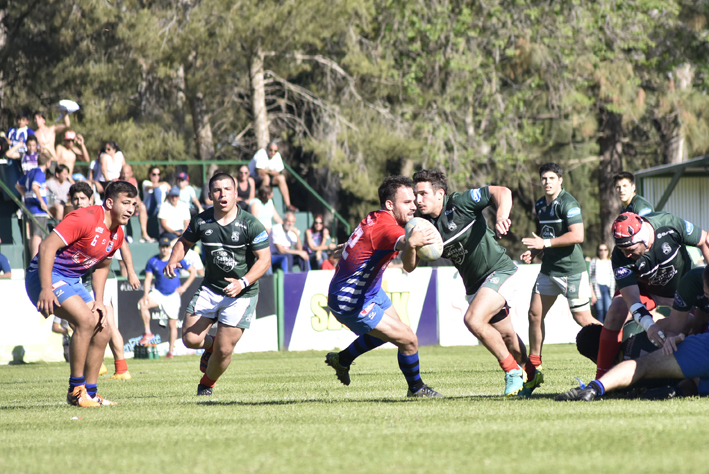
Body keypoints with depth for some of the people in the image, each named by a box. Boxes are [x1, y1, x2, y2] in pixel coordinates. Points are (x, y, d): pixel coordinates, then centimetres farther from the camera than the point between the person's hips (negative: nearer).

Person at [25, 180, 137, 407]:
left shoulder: (117, 235, 7)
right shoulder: (86, 219, -22)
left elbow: (101, 267, 23)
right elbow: (47, 246, -26)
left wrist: (99, 301, 9)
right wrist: (46, 289, -31)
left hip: (72, 281, 10)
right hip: (46, 276, -10)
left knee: (102, 332, 5)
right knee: (86, 320, -25)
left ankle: (90, 393, 14)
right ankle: (76, 390, -17)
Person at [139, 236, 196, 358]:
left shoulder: (177, 259, -3)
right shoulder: (153, 261, 0)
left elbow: (193, 272, 4)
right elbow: (148, 279, -2)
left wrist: (184, 287, -5)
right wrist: (146, 294, -19)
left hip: (173, 296, -1)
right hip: (158, 293, 1)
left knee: (172, 325, -1)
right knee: (143, 304, -27)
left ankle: (171, 350, 10)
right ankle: (147, 333, -17)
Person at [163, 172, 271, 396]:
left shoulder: (251, 225, -13)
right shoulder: (201, 221, -3)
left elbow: (264, 259, -14)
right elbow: (184, 242, 15)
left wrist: (243, 282, -28)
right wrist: (173, 260, -7)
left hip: (241, 294, -3)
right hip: (210, 288, 3)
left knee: (224, 350, -7)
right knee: (190, 339, -9)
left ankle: (207, 384, 23)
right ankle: (211, 345, 28)